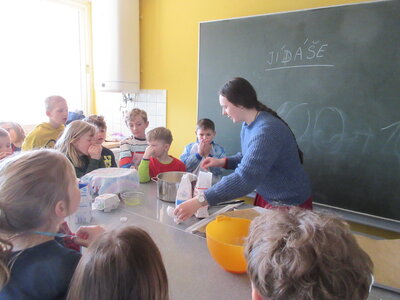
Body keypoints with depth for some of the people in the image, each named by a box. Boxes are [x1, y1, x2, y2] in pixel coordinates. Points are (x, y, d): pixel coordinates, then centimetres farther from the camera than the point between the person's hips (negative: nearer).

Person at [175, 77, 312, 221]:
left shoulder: (267, 131, -30)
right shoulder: (248, 124, -1)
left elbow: (245, 178, -39)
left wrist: (199, 201, -40)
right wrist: (222, 162, -2)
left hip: (289, 203, -8)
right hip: (265, 197, 8)